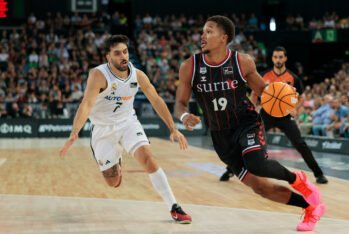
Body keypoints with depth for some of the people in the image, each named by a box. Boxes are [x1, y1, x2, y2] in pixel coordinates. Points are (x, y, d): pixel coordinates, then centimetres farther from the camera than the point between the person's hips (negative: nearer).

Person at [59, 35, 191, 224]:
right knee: (113, 182, 4)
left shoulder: (137, 75, -11)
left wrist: (173, 129, -3)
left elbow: (156, 101, -1)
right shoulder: (98, 75, -25)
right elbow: (86, 105, -35)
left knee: (148, 159, -23)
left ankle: (174, 208, -18)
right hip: (103, 129, -2)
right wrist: (74, 134, -49)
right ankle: (116, 162, 44)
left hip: (128, 123, 2)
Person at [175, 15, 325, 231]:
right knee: (260, 187, 0)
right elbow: (180, 104, -2)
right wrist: (184, 116, -25)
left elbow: (261, 90, 5)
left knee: (256, 165, -33)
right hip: (221, 135, 3)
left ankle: (296, 179, 0)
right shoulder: (190, 67, -8)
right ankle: (311, 207, 18)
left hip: (247, 124, -3)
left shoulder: (242, 62, -10)